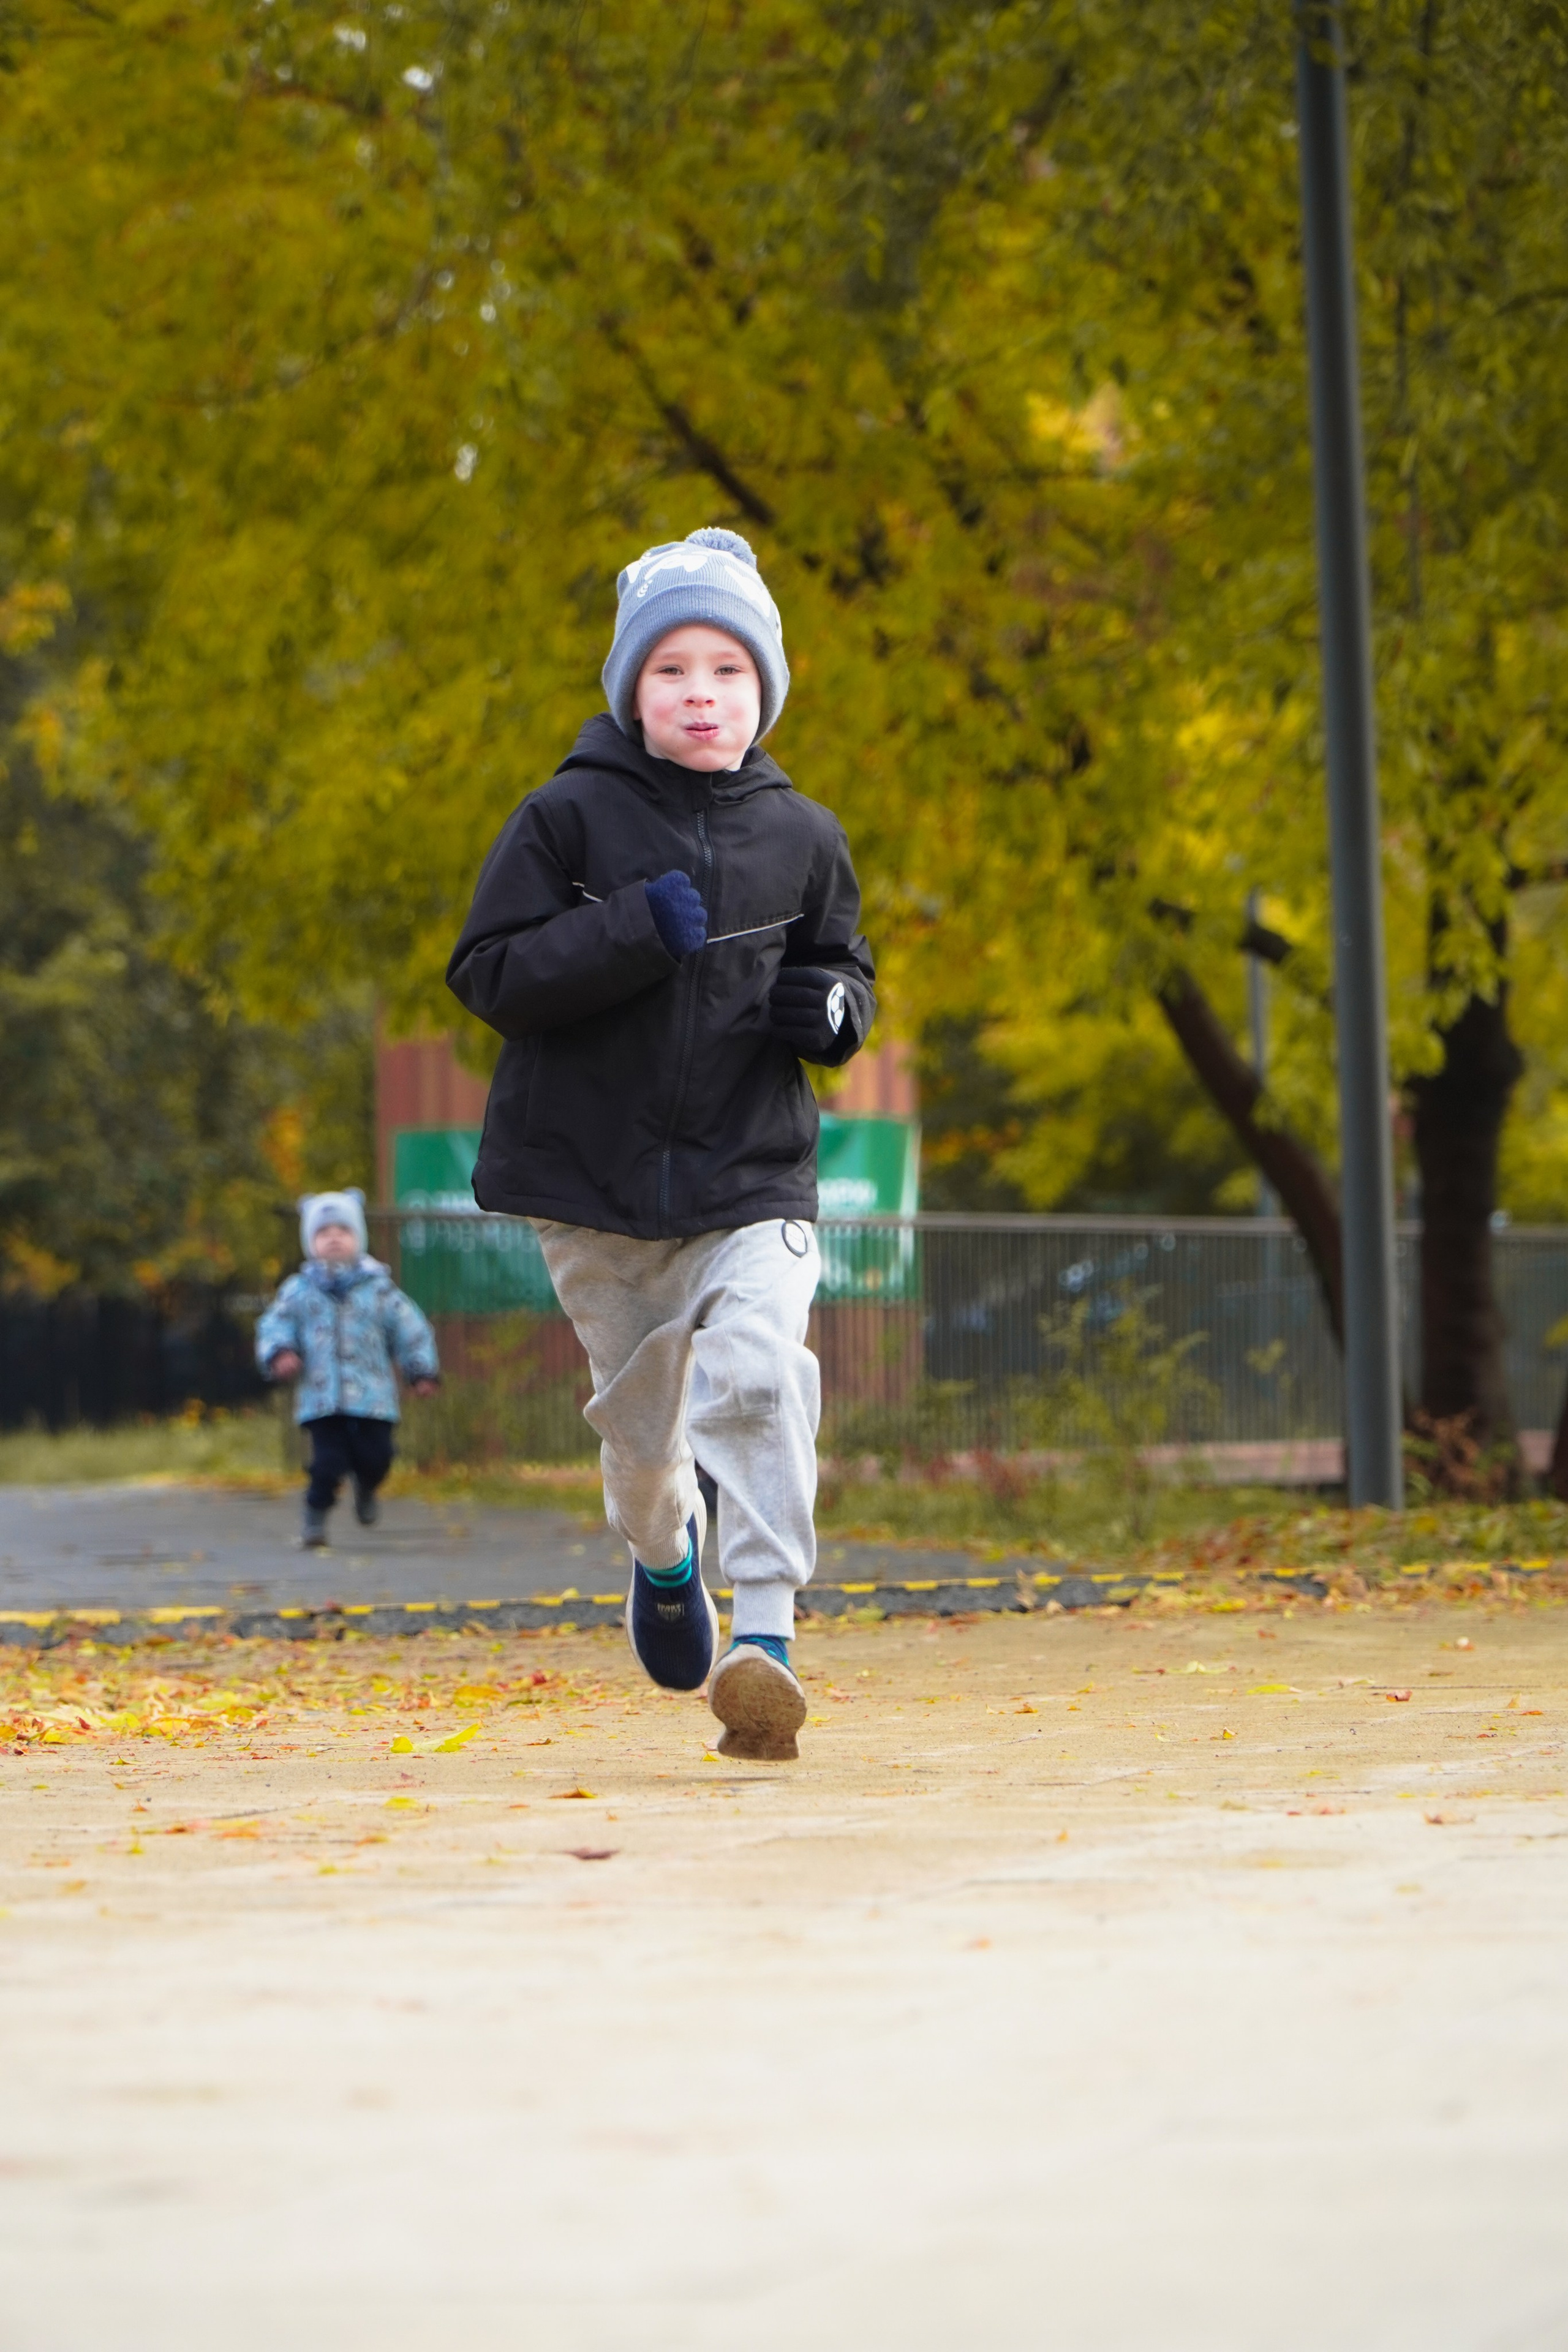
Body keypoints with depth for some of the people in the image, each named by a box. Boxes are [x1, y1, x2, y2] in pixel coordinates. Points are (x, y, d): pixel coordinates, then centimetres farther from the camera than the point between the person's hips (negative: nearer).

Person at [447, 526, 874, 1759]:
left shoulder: (802, 838, 5)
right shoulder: (567, 818, -4)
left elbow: (847, 967, 19)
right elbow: (491, 973, -9)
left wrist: (831, 1007, -6)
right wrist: (634, 931, -22)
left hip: (755, 1175, 0)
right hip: (597, 1172, 0)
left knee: (758, 1376, -23)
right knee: (641, 1414, 13)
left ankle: (765, 1627, -24)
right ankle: (663, 1547, 47)